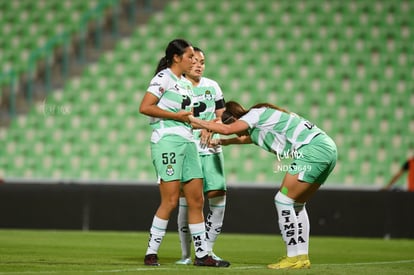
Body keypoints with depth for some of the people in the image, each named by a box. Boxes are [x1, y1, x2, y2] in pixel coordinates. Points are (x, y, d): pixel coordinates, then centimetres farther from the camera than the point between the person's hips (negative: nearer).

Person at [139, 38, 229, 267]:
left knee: (196, 200, 6)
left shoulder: (186, 84, 20)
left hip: (187, 143, 9)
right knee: (170, 201, -11)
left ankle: (202, 254, 11)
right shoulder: (164, 77, -5)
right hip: (167, 141, -9)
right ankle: (151, 253, -4)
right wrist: (176, 116, -12)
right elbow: (145, 107, -15)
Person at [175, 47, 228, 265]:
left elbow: (221, 115, 15)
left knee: (218, 198, -3)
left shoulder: (212, 86, 12)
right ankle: (186, 254, 3)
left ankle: (207, 250, 9)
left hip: (211, 150, 4)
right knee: (186, 201, -7)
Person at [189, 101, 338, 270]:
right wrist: (226, 142, 47)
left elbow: (227, 129, -17)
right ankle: (302, 257, 16)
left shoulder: (256, 113, -2)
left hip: (313, 149, -10)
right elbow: (247, 138, 49)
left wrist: (196, 121, -7)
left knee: (283, 200, -6)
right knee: (296, 204, 16)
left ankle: (293, 258, -6)